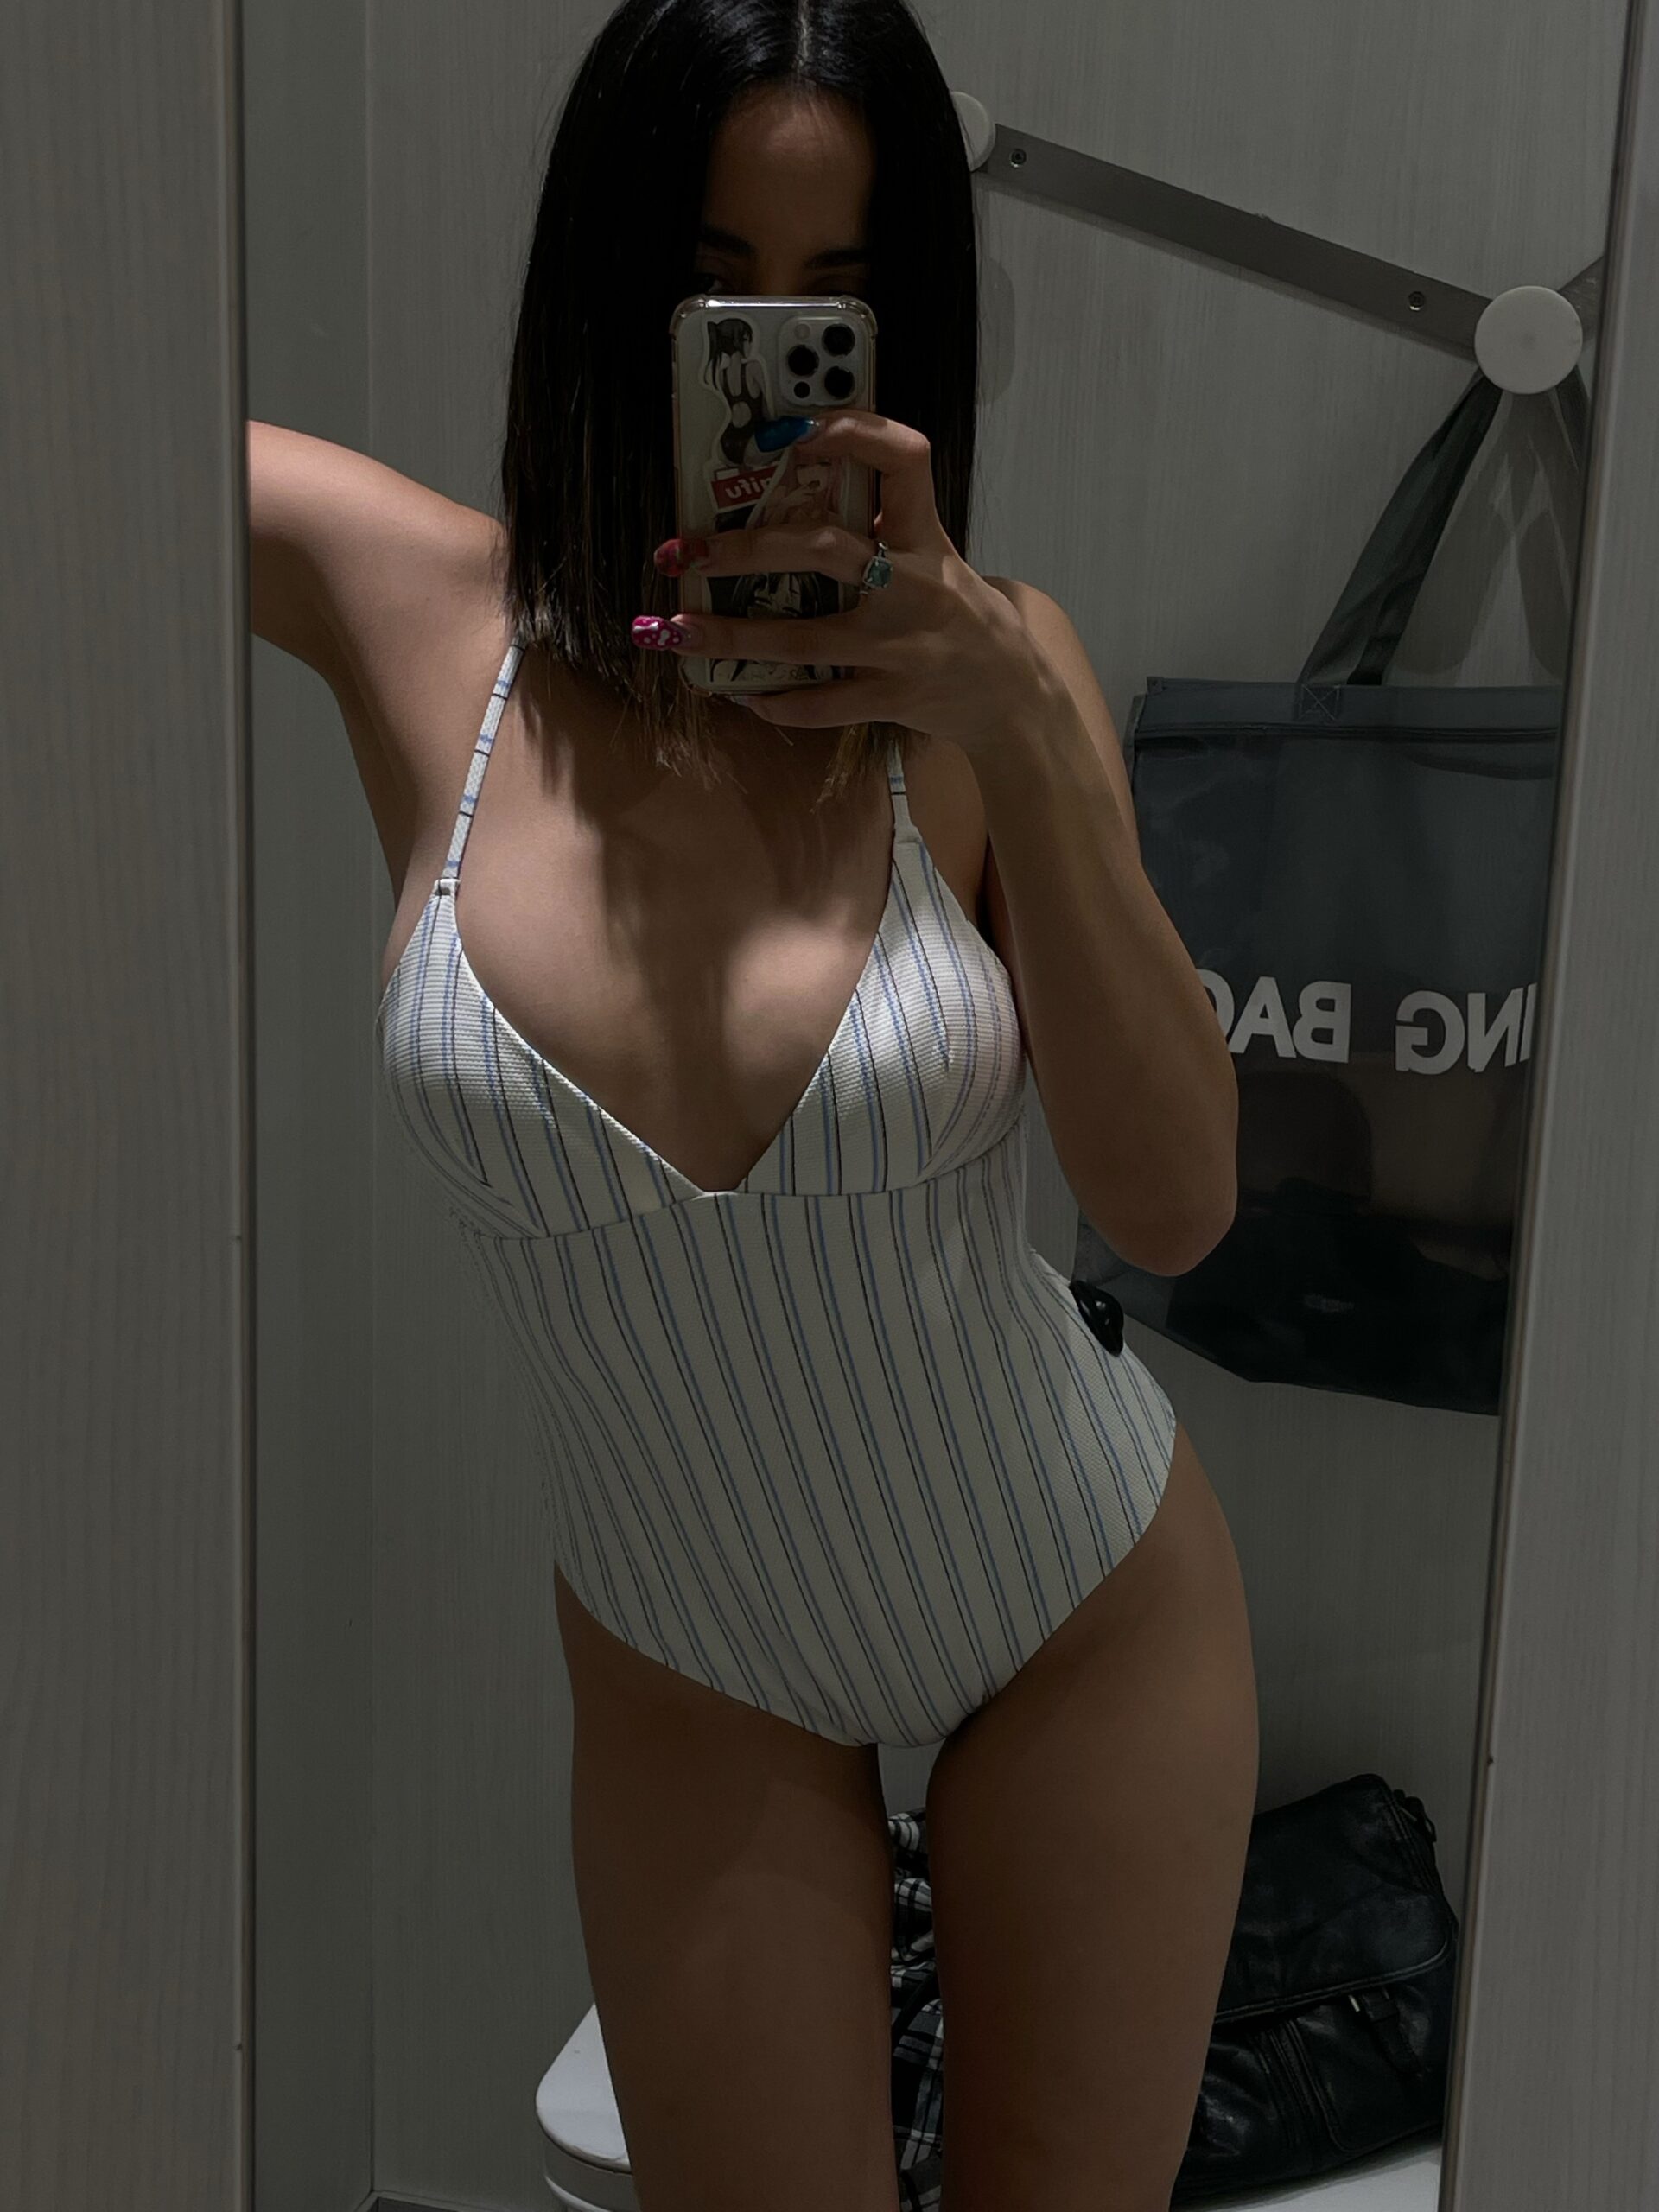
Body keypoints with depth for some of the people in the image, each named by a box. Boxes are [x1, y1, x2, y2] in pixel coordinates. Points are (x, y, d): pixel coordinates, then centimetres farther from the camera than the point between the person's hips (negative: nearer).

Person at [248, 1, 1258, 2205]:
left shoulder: (986, 664, -15)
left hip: (1094, 1608, 1)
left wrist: (1028, 748, -31)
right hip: (691, 1674, 0)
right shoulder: (416, 612, -14)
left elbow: (1178, 1209, -21)